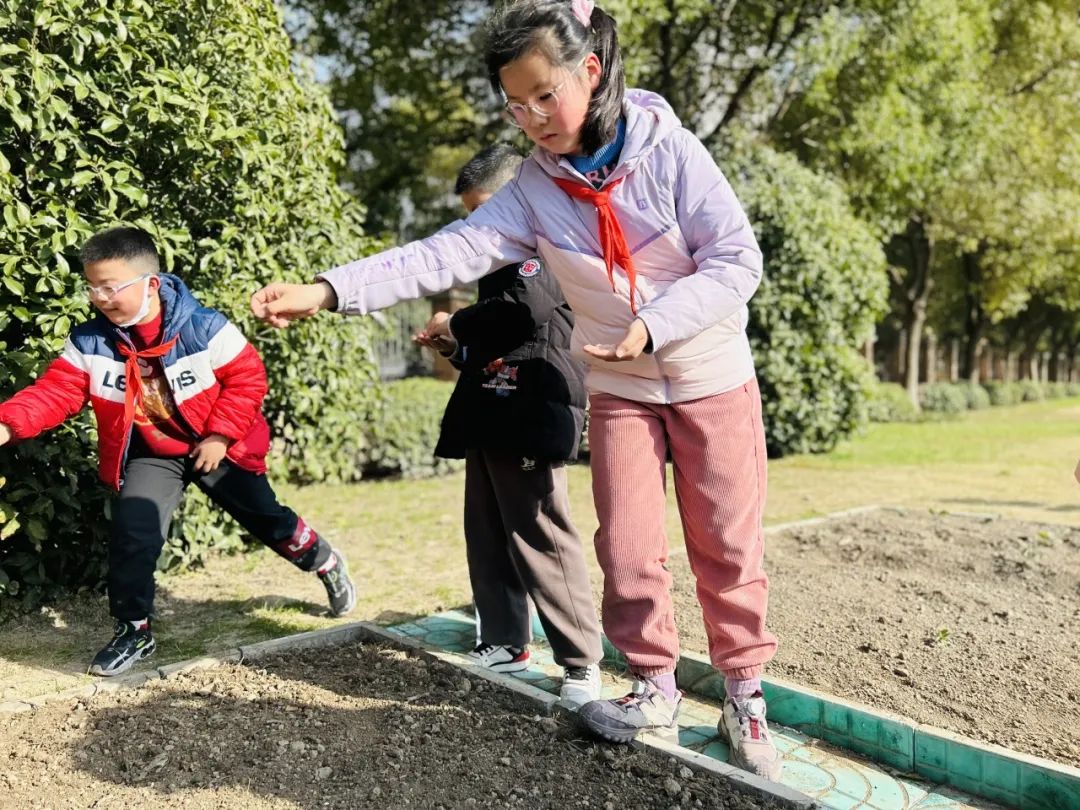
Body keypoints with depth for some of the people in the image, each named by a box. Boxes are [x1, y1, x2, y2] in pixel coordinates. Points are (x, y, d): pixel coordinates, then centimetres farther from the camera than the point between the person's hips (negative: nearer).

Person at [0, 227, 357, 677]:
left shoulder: (204, 328, -23)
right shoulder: (89, 342, -13)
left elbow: (248, 377, -17)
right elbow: (55, 392, -15)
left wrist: (219, 436, -20)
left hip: (216, 448, -2)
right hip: (149, 455, 3)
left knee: (266, 519, 9)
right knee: (131, 535, -9)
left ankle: (326, 564, 37)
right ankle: (133, 632, 11)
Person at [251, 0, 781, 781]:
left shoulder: (669, 150, -16)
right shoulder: (535, 188, -8)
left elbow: (737, 260, -17)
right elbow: (450, 252, -18)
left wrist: (652, 325, -30)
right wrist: (328, 289, -29)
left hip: (714, 378, -2)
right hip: (621, 389, 3)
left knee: (726, 543, 6)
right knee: (628, 547, 3)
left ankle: (745, 691, 24)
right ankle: (655, 687, 23)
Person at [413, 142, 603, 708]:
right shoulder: (502, 255, 24)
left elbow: (525, 308, -25)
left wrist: (456, 323, -11)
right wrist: (454, 346, 9)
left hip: (530, 418, -10)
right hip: (491, 417, 10)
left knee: (541, 539, -9)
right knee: (488, 537, 12)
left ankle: (581, 663, 0)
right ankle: (505, 644, 24)